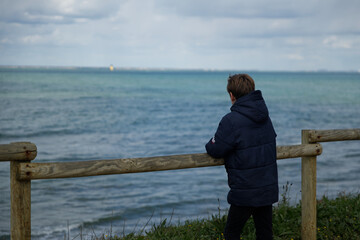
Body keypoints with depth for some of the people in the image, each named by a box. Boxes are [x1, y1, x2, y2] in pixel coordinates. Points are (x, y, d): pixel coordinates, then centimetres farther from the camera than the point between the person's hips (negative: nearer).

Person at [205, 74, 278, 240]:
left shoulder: (232, 120, -18)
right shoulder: (265, 118, 6)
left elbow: (215, 150, -12)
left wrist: (210, 144, 9)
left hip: (245, 192, -7)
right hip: (268, 188, 7)